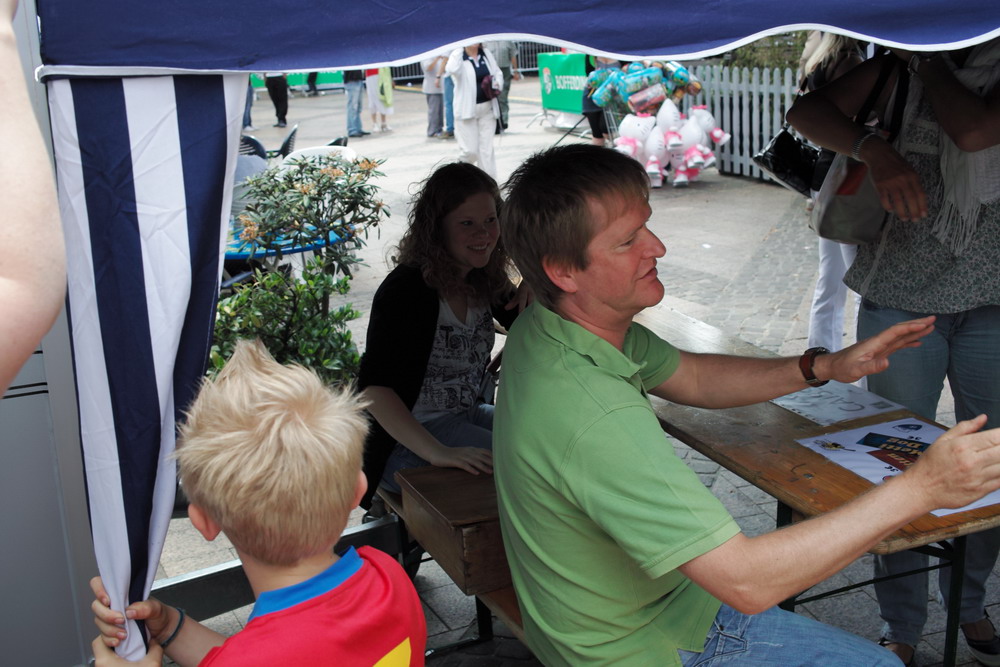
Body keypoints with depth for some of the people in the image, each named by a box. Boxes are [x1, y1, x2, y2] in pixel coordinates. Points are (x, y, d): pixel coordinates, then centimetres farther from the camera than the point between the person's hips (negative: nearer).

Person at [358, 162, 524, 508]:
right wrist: (437, 452, -40)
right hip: (406, 439, -8)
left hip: (469, 415, 8)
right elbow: (374, 386, -29)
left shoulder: (485, 280, 2)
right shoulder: (407, 289, -20)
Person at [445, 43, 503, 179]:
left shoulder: (486, 53, 8)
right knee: (470, 150, -5)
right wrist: (460, 49, -25)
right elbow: (451, 70, -30)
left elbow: (497, 73, 18)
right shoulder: (458, 55, -8)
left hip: (487, 108, 5)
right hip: (467, 110, -5)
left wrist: (498, 85, -3)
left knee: (487, 149, 5)